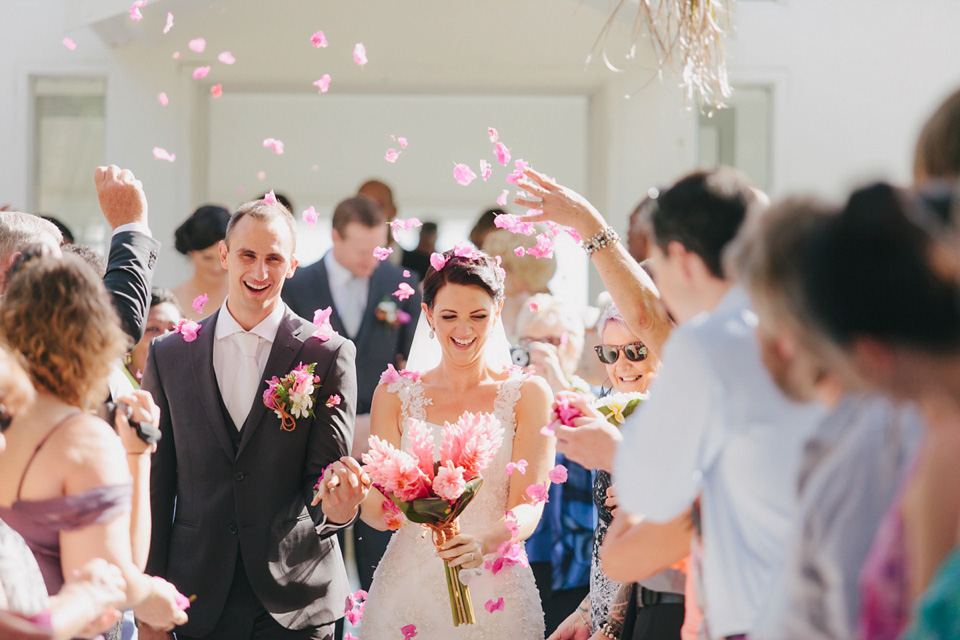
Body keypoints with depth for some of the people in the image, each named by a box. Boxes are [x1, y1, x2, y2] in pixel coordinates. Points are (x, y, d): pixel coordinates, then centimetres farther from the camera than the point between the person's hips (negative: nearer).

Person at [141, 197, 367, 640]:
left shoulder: (330, 355, 0)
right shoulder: (169, 355, 6)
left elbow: (325, 474, 0)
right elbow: (155, 486, 6)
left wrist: (335, 509, -25)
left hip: (293, 603, -1)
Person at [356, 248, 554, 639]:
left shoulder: (528, 394, 0)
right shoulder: (395, 395, 4)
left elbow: (528, 506, -7)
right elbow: (373, 508, 1)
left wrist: (484, 543, -28)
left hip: (494, 593, -1)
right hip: (406, 589, 1)